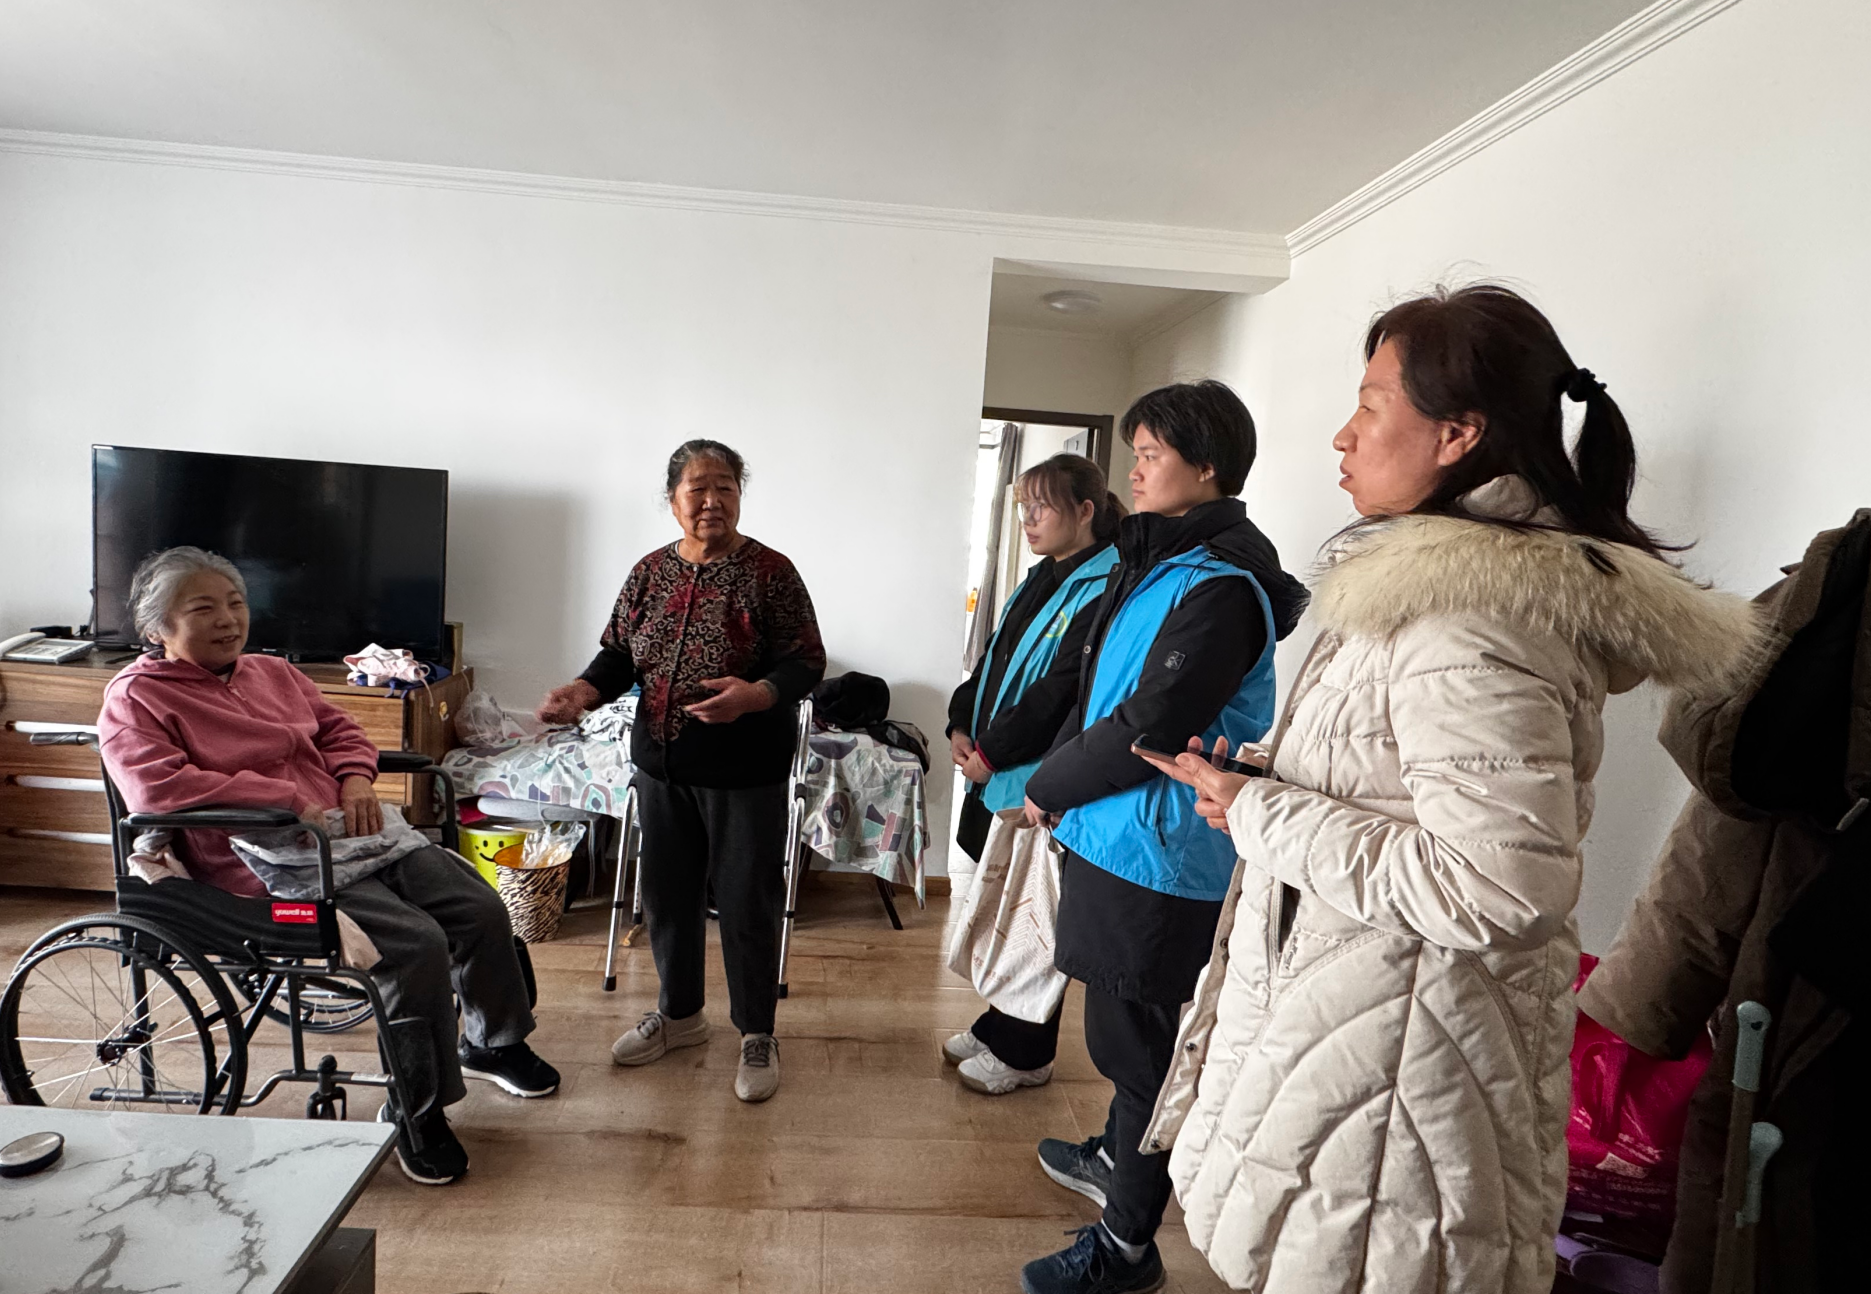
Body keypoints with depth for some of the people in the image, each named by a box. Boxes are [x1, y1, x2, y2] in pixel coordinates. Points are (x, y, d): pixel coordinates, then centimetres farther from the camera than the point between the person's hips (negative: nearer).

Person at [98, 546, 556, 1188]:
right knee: (417, 943, -25)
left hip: (356, 828, 7)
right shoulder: (135, 697, -2)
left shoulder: (272, 672, 20)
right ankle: (417, 1111, -5)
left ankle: (493, 1043, 21)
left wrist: (356, 779, 2)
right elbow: (157, 786, -18)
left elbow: (338, 727, 25)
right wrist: (288, 798, -21)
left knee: (482, 911, -5)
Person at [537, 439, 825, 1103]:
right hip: (662, 767, 5)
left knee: (746, 901, 4)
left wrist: (754, 695, -29)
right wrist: (583, 691, -10)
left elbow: (806, 662, -11)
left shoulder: (769, 572, -9)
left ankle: (757, 1034, 23)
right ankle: (679, 1013, 40)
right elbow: (618, 654, 10)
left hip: (744, 773, -5)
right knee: (668, 893, 17)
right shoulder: (650, 572, 5)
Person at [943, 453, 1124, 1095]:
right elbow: (993, 660, 17)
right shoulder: (1041, 581, 14)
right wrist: (962, 725, 3)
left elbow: (1062, 692, -22)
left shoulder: (1106, 589, -15)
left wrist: (992, 752, -16)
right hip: (995, 778, 9)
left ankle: (1025, 1053, 22)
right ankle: (998, 1025, 36)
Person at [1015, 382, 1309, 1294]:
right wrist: (1060, 782, 2)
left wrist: (1047, 788, -10)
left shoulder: (1220, 585, -19)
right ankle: (1114, 1159, 49)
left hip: (1156, 857, -9)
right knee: (1124, 1031, 26)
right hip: (1113, 840, 9)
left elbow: (1149, 728, -23)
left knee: (1138, 1044, 7)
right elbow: (1096, 692, 14)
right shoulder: (1157, 560, 10)